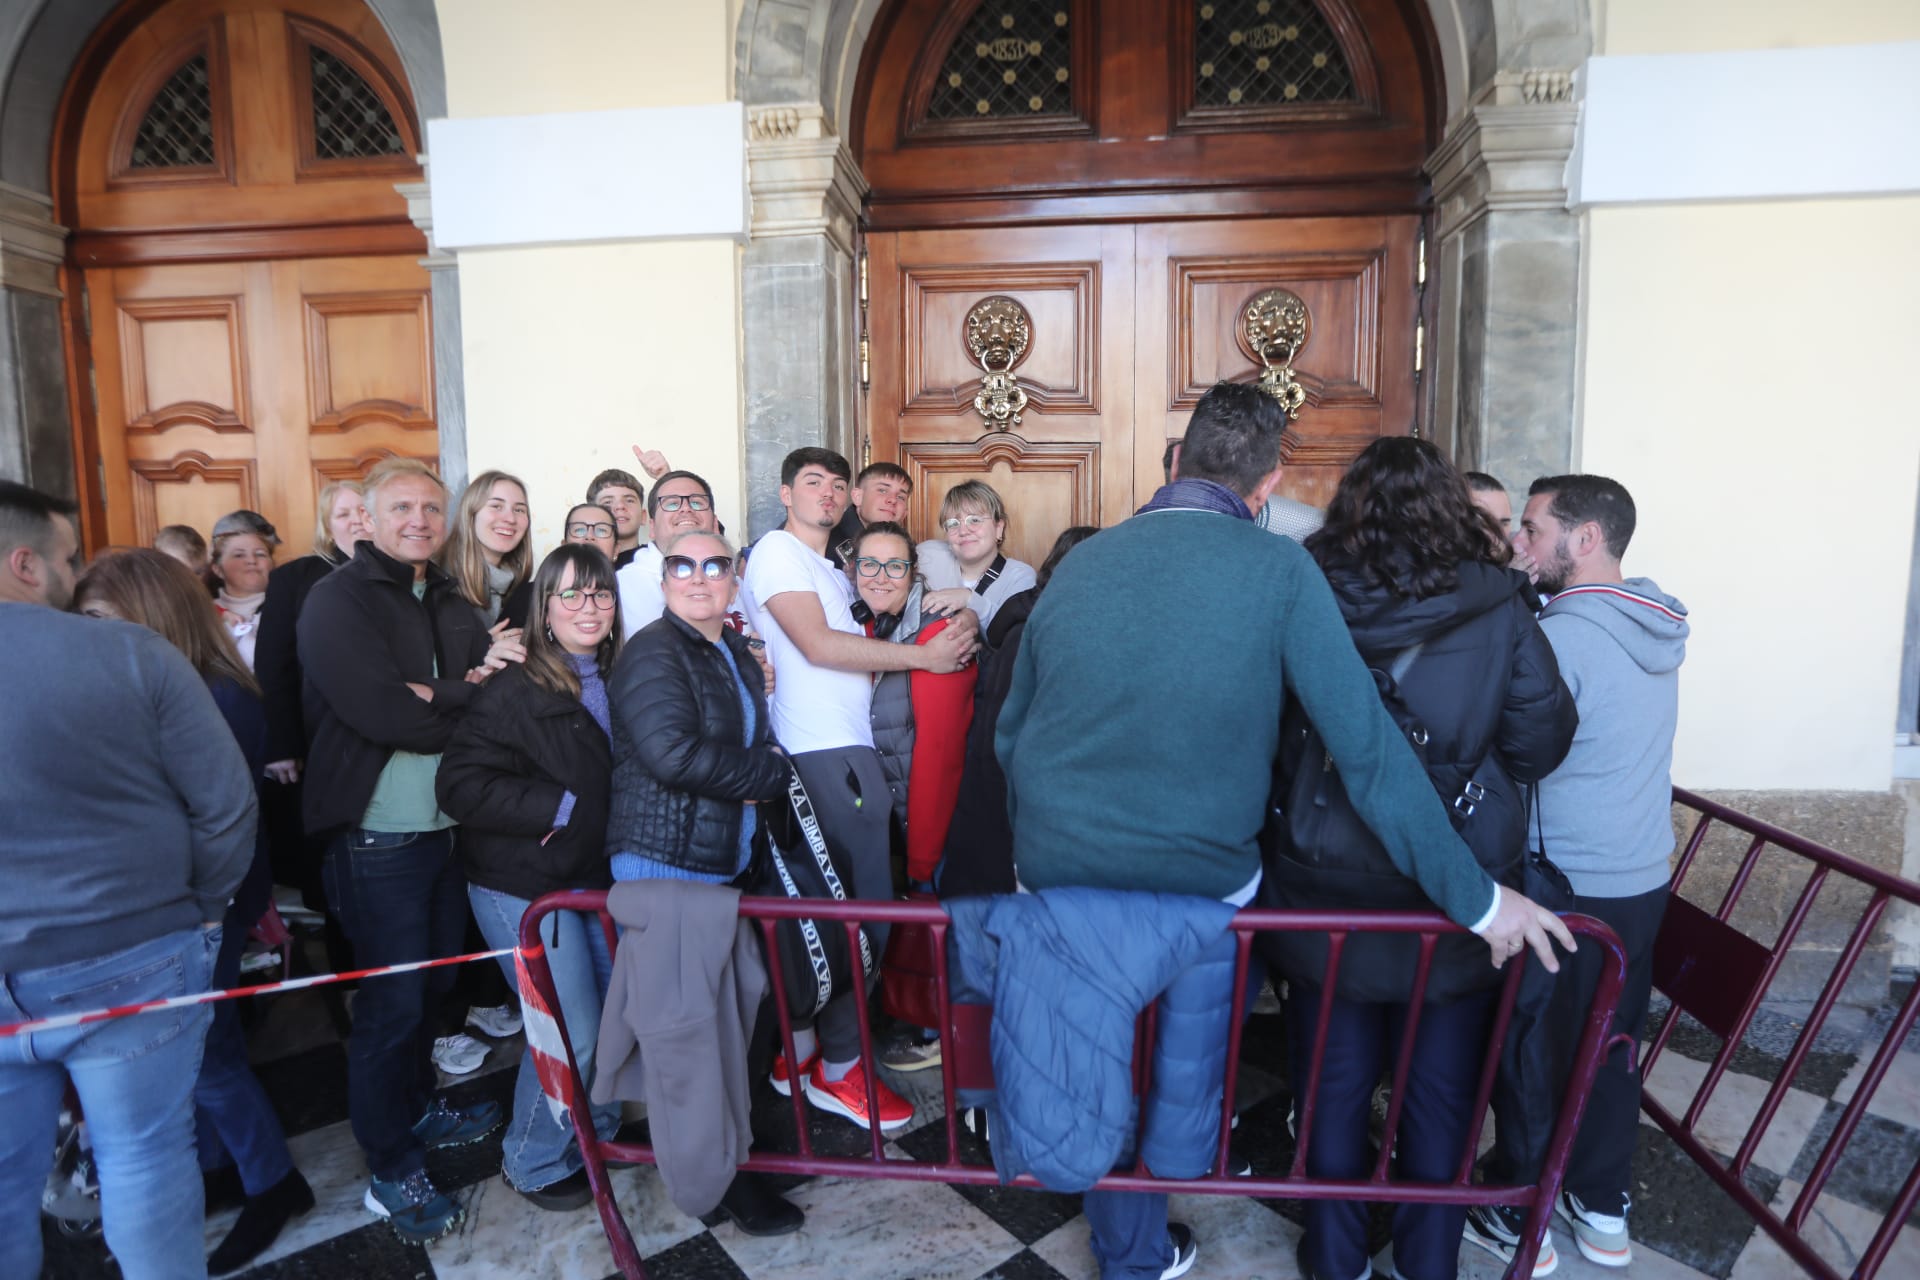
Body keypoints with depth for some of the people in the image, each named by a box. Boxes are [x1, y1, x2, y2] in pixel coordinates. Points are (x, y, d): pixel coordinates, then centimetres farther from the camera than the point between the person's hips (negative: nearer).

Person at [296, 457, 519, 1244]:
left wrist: (461, 687, -16)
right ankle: (391, 1173, 20)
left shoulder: (451, 605, 13)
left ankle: (414, 1111, 40)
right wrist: (469, 696, -9)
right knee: (391, 1001, 4)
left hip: (448, 824, 7)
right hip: (378, 832, -6)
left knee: (432, 984, 19)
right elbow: (387, 714, -23)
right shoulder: (339, 598, -10)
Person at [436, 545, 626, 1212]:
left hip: (594, 877, 7)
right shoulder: (515, 689, -16)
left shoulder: (617, 683, 6)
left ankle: (597, 1130, 36)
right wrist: (559, 807, -23)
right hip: (523, 887, -7)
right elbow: (459, 785, -22)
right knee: (571, 1029, -5)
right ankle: (534, 1164, 20)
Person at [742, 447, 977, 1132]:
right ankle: (837, 1067, 7)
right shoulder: (777, 551, -4)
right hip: (826, 751, -10)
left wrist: (947, 635, 6)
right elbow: (816, 645, -15)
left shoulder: (830, 570, 26)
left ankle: (799, 1047, 24)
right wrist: (924, 655, -14)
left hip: (844, 747, 10)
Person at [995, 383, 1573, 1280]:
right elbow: (1367, 744, -14)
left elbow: (1011, 729, 9)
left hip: (1062, 873, 3)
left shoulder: (1079, 564, 1)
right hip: (1201, 882, -3)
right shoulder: (1279, 572, -11)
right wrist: (1475, 896, -6)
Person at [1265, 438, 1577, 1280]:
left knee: (1335, 1088, 18)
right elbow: (1540, 742, -5)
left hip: (1327, 882, 0)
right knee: (1440, 1097, 19)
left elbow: (1266, 729, -3)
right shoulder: (1497, 606, -9)